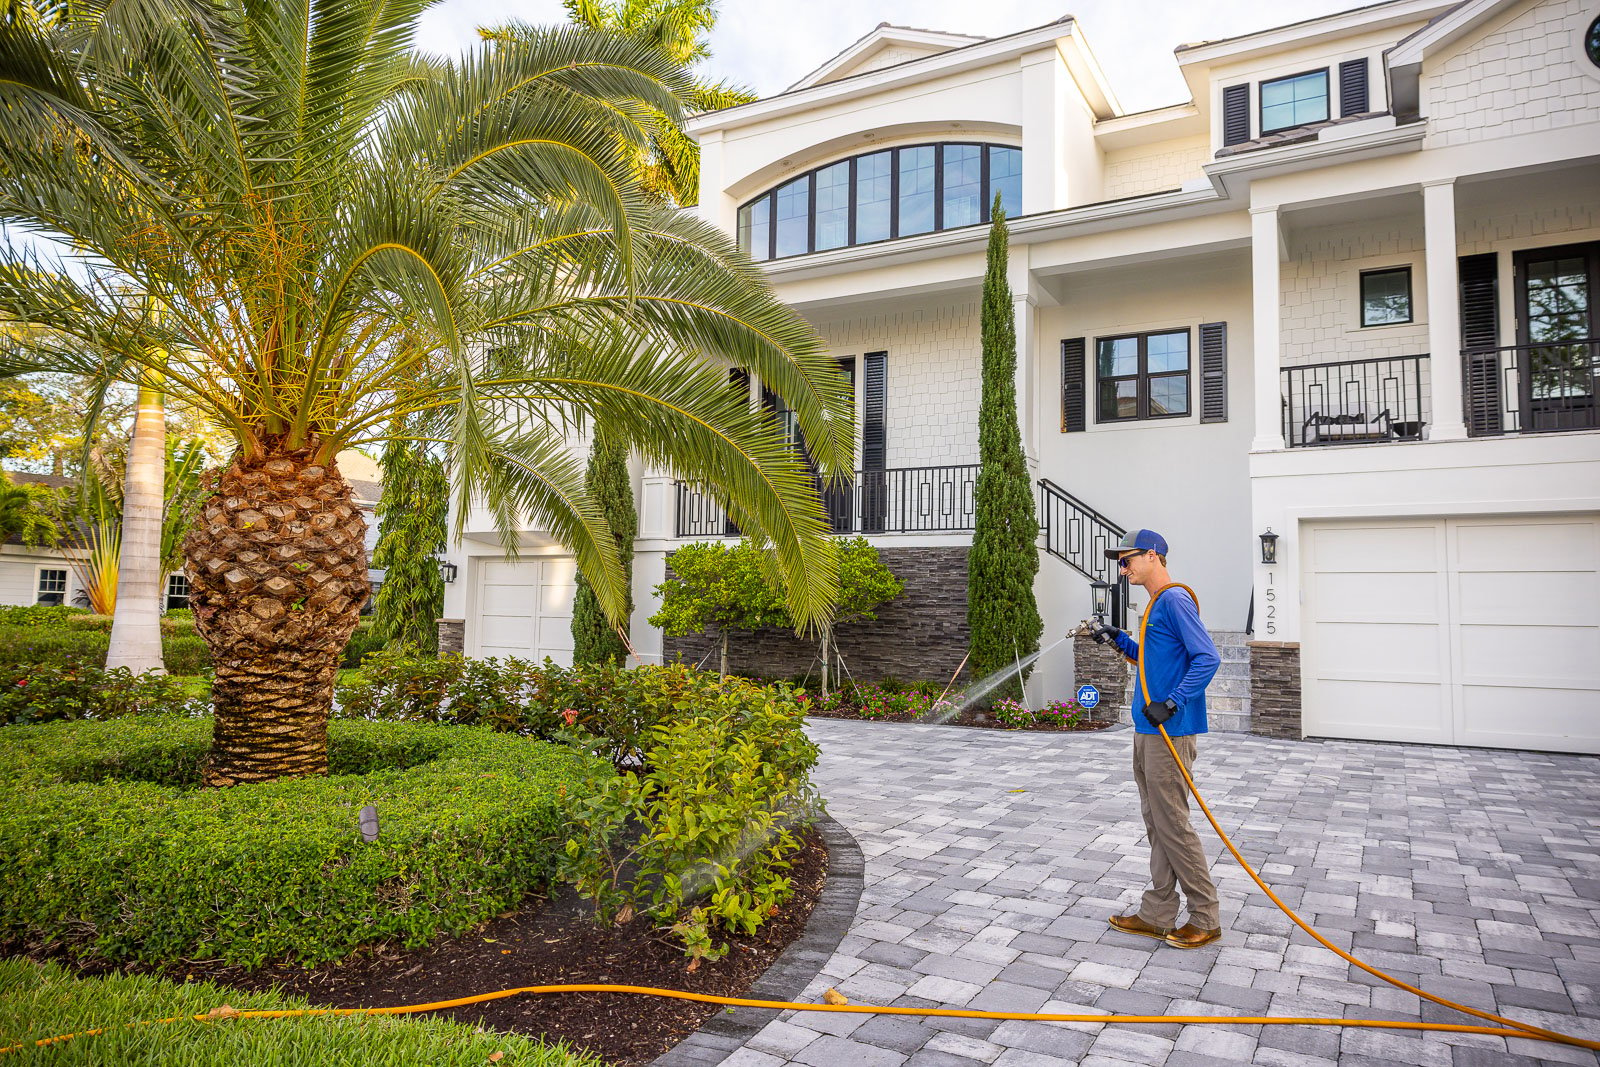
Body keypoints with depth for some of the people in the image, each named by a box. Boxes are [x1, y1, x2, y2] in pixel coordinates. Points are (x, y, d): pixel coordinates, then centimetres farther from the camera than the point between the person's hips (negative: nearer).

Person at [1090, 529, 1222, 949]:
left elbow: (1207, 659, -22)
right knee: (1157, 825, 14)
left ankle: (1205, 920, 11)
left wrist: (1173, 703, -26)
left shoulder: (1175, 600, -14)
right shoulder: (1156, 604, 16)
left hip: (1169, 733, -10)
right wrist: (1119, 641, 13)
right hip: (1148, 731, 10)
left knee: (1172, 825, -2)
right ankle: (1157, 915, 22)